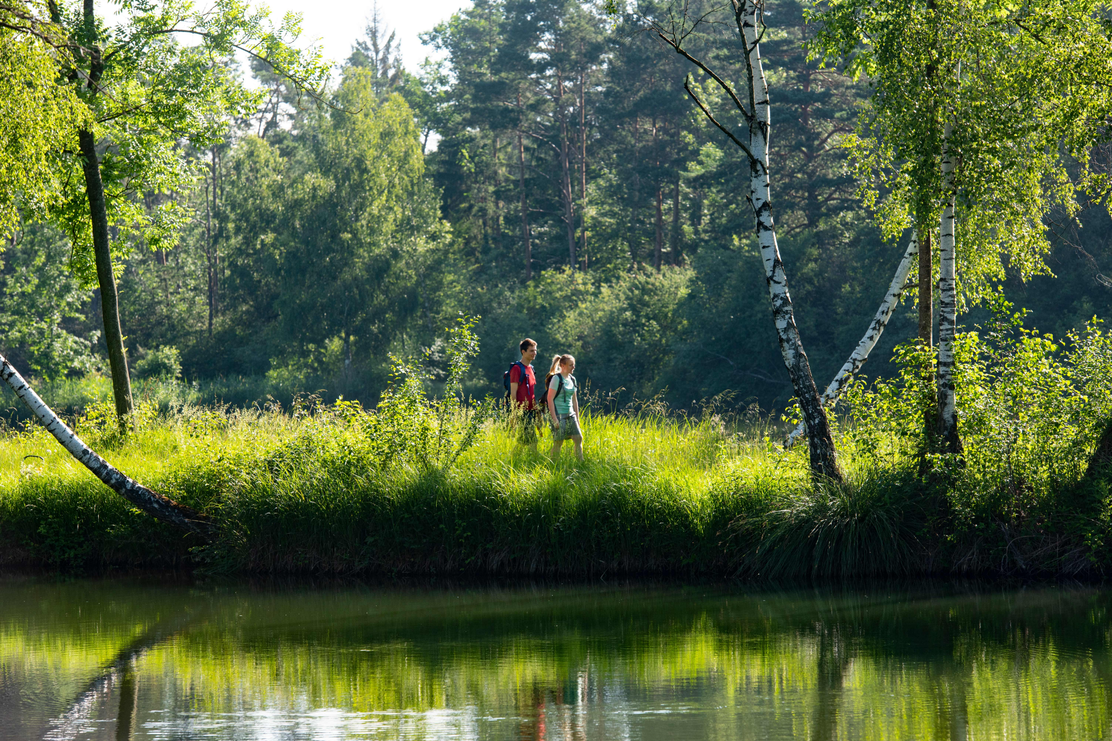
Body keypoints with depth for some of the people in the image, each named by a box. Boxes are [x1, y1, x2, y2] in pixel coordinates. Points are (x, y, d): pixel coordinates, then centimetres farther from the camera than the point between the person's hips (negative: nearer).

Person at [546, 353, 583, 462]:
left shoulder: (572, 379, 12)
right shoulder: (556, 379, -10)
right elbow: (550, 399, -13)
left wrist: (577, 418, 17)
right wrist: (554, 419, -18)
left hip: (570, 415, 7)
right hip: (559, 415, -7)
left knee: (578, 438, -1)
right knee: (558, 442, -5)